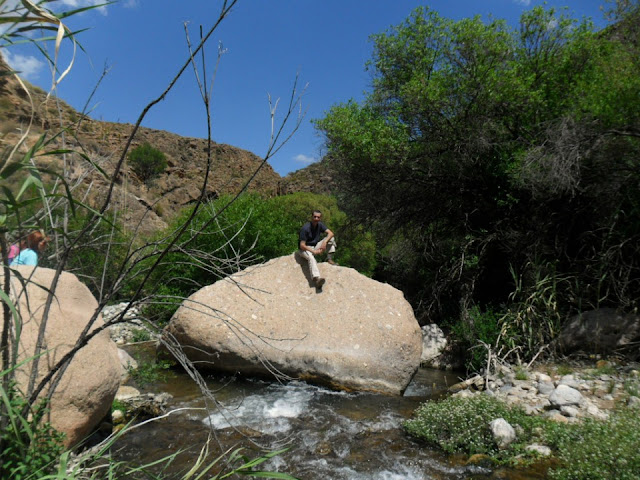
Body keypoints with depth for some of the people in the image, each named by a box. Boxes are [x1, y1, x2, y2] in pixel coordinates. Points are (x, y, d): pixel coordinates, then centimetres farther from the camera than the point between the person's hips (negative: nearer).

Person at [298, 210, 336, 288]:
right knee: (311, 257, -40)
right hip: (305, 249, -6)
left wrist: (324, 242, -30)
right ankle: (316, 278, -58)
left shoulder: (320, 225, -3)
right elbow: (302, 245, -24)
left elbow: (330, 233, -12)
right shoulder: (305, 228, -21)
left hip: (315, 246, 6)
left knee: (331, 238, -9)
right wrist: (314, 251, -32)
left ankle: (329, 259, -11)